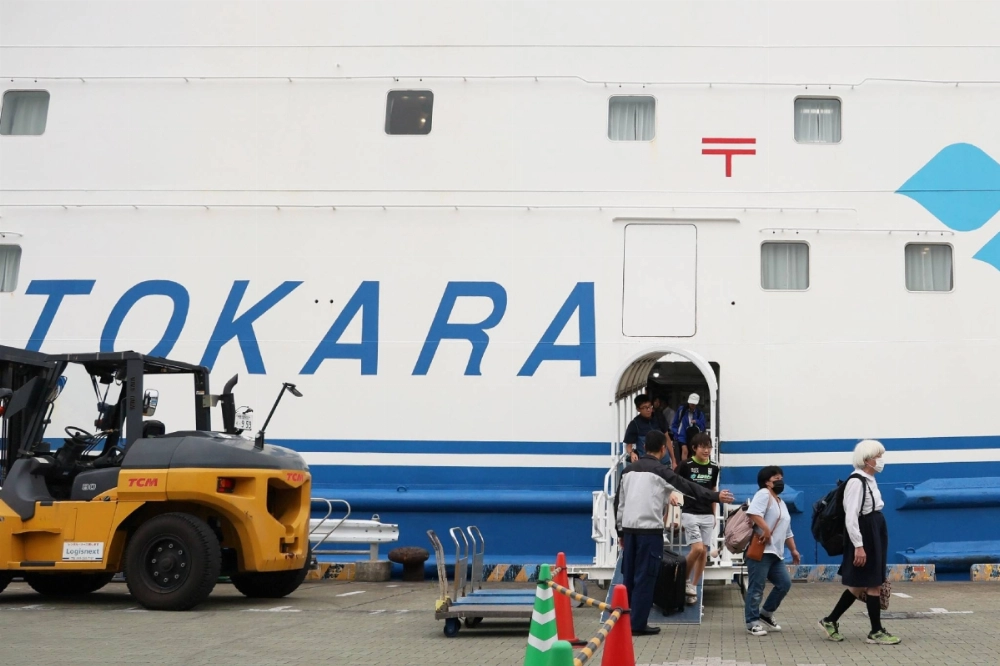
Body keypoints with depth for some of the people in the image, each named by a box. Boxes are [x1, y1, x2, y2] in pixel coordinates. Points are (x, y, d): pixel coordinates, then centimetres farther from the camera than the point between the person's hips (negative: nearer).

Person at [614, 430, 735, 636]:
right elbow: (687, 487, -9)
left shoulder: (629, 470, 14)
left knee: (629, 576, 12)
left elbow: (619, 502, 16)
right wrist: (716, 496, -6)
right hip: (650, 529, -6)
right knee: (645, 577, -2)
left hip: (629, 528, 6)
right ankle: (637, 624, -1)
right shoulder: (660, 470, -5)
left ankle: (623, 620, 16)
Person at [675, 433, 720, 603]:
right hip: (690, 513, -5)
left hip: (707, 515, 5)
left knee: (704, 553, 3)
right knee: (698, 549, -17)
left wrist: (714, 515, 16)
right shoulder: (685, 466, -9)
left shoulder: (713, 468, 5)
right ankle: (684, 580, 5)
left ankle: (693, 587, 14)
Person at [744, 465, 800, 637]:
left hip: (775, 553, 10)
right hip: (759, 550, -10)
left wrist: (793, 550, 26)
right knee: (756, 587, -6)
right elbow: (753, 513, -24)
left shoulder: (781, 503, 25)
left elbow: (787, 531, 30)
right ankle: (752, 622, 1)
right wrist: (766, 530, -25)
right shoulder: (763, 494, -6)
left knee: (784, 584, 5)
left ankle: (766, 613, 20)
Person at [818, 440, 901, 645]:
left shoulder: (870, 481, 13)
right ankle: (876, 632, 8)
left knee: (860, 585, 13)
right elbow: (851, 517, -22)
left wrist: (875, 541, 18)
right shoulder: (856, 482, -17)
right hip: (864, 536, -10)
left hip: (875, 534, 10)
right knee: (873, 584, -2)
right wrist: (859, 546, -24)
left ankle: (830, 621, 21)